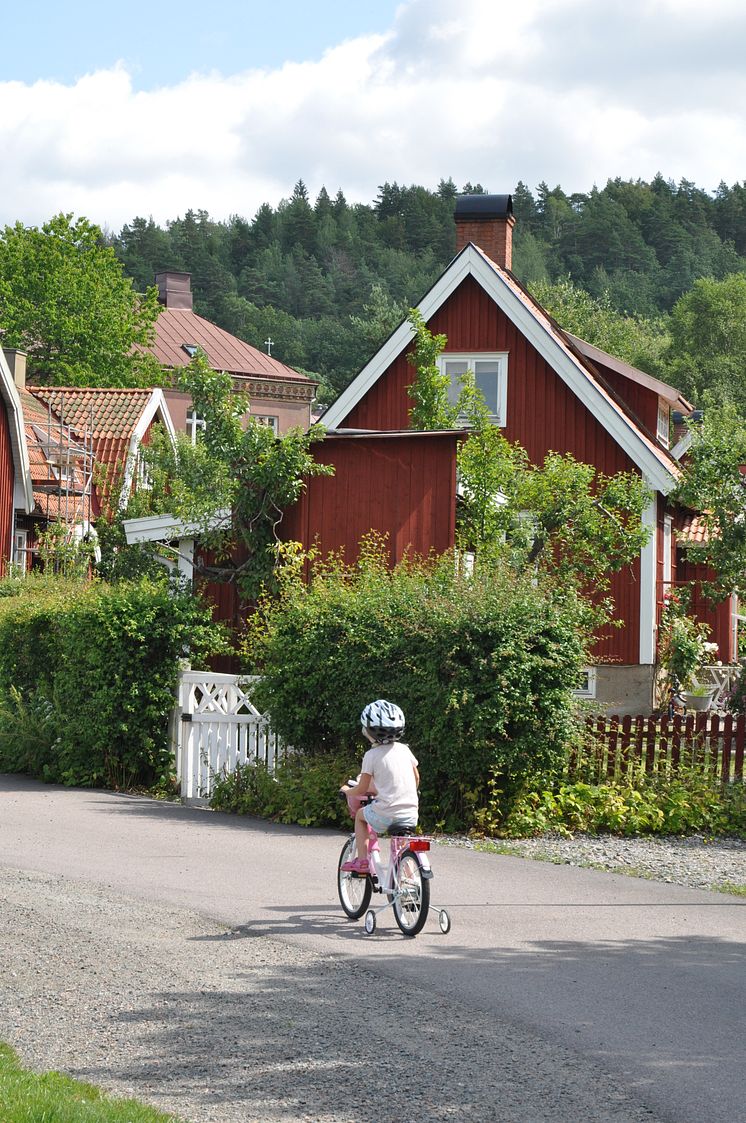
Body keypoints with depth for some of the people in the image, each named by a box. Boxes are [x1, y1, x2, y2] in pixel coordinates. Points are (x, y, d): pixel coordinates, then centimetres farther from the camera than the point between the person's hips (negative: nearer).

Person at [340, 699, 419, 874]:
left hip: (385, 814, -4)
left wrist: (346, 790, 20)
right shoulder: (404, 750, 8)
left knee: (360, 815, 25)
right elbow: (416, 778, 17)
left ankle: (362, 860, 19)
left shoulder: (372, 755, -6)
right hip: (411, 813, 4)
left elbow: (362, 789, -1)